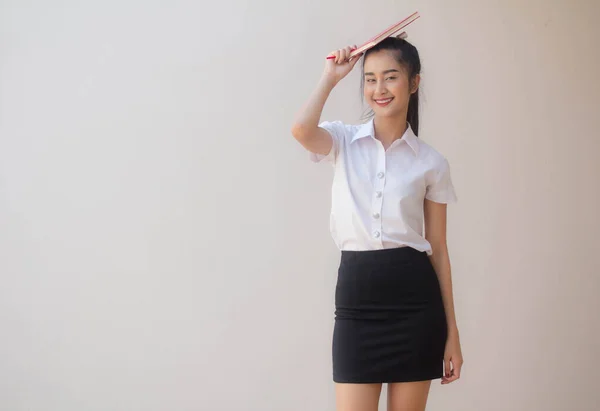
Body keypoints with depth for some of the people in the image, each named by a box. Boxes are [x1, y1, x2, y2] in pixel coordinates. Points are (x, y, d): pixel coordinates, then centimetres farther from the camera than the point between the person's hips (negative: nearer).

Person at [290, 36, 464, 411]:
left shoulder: (432, 162, 5)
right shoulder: (343, 141, 5)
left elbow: (438, 248, 6)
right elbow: (301, 130, -20)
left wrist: (452, 331, 5)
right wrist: (332, 75, -5)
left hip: (414, 298, 0)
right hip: (356, 294, 0)